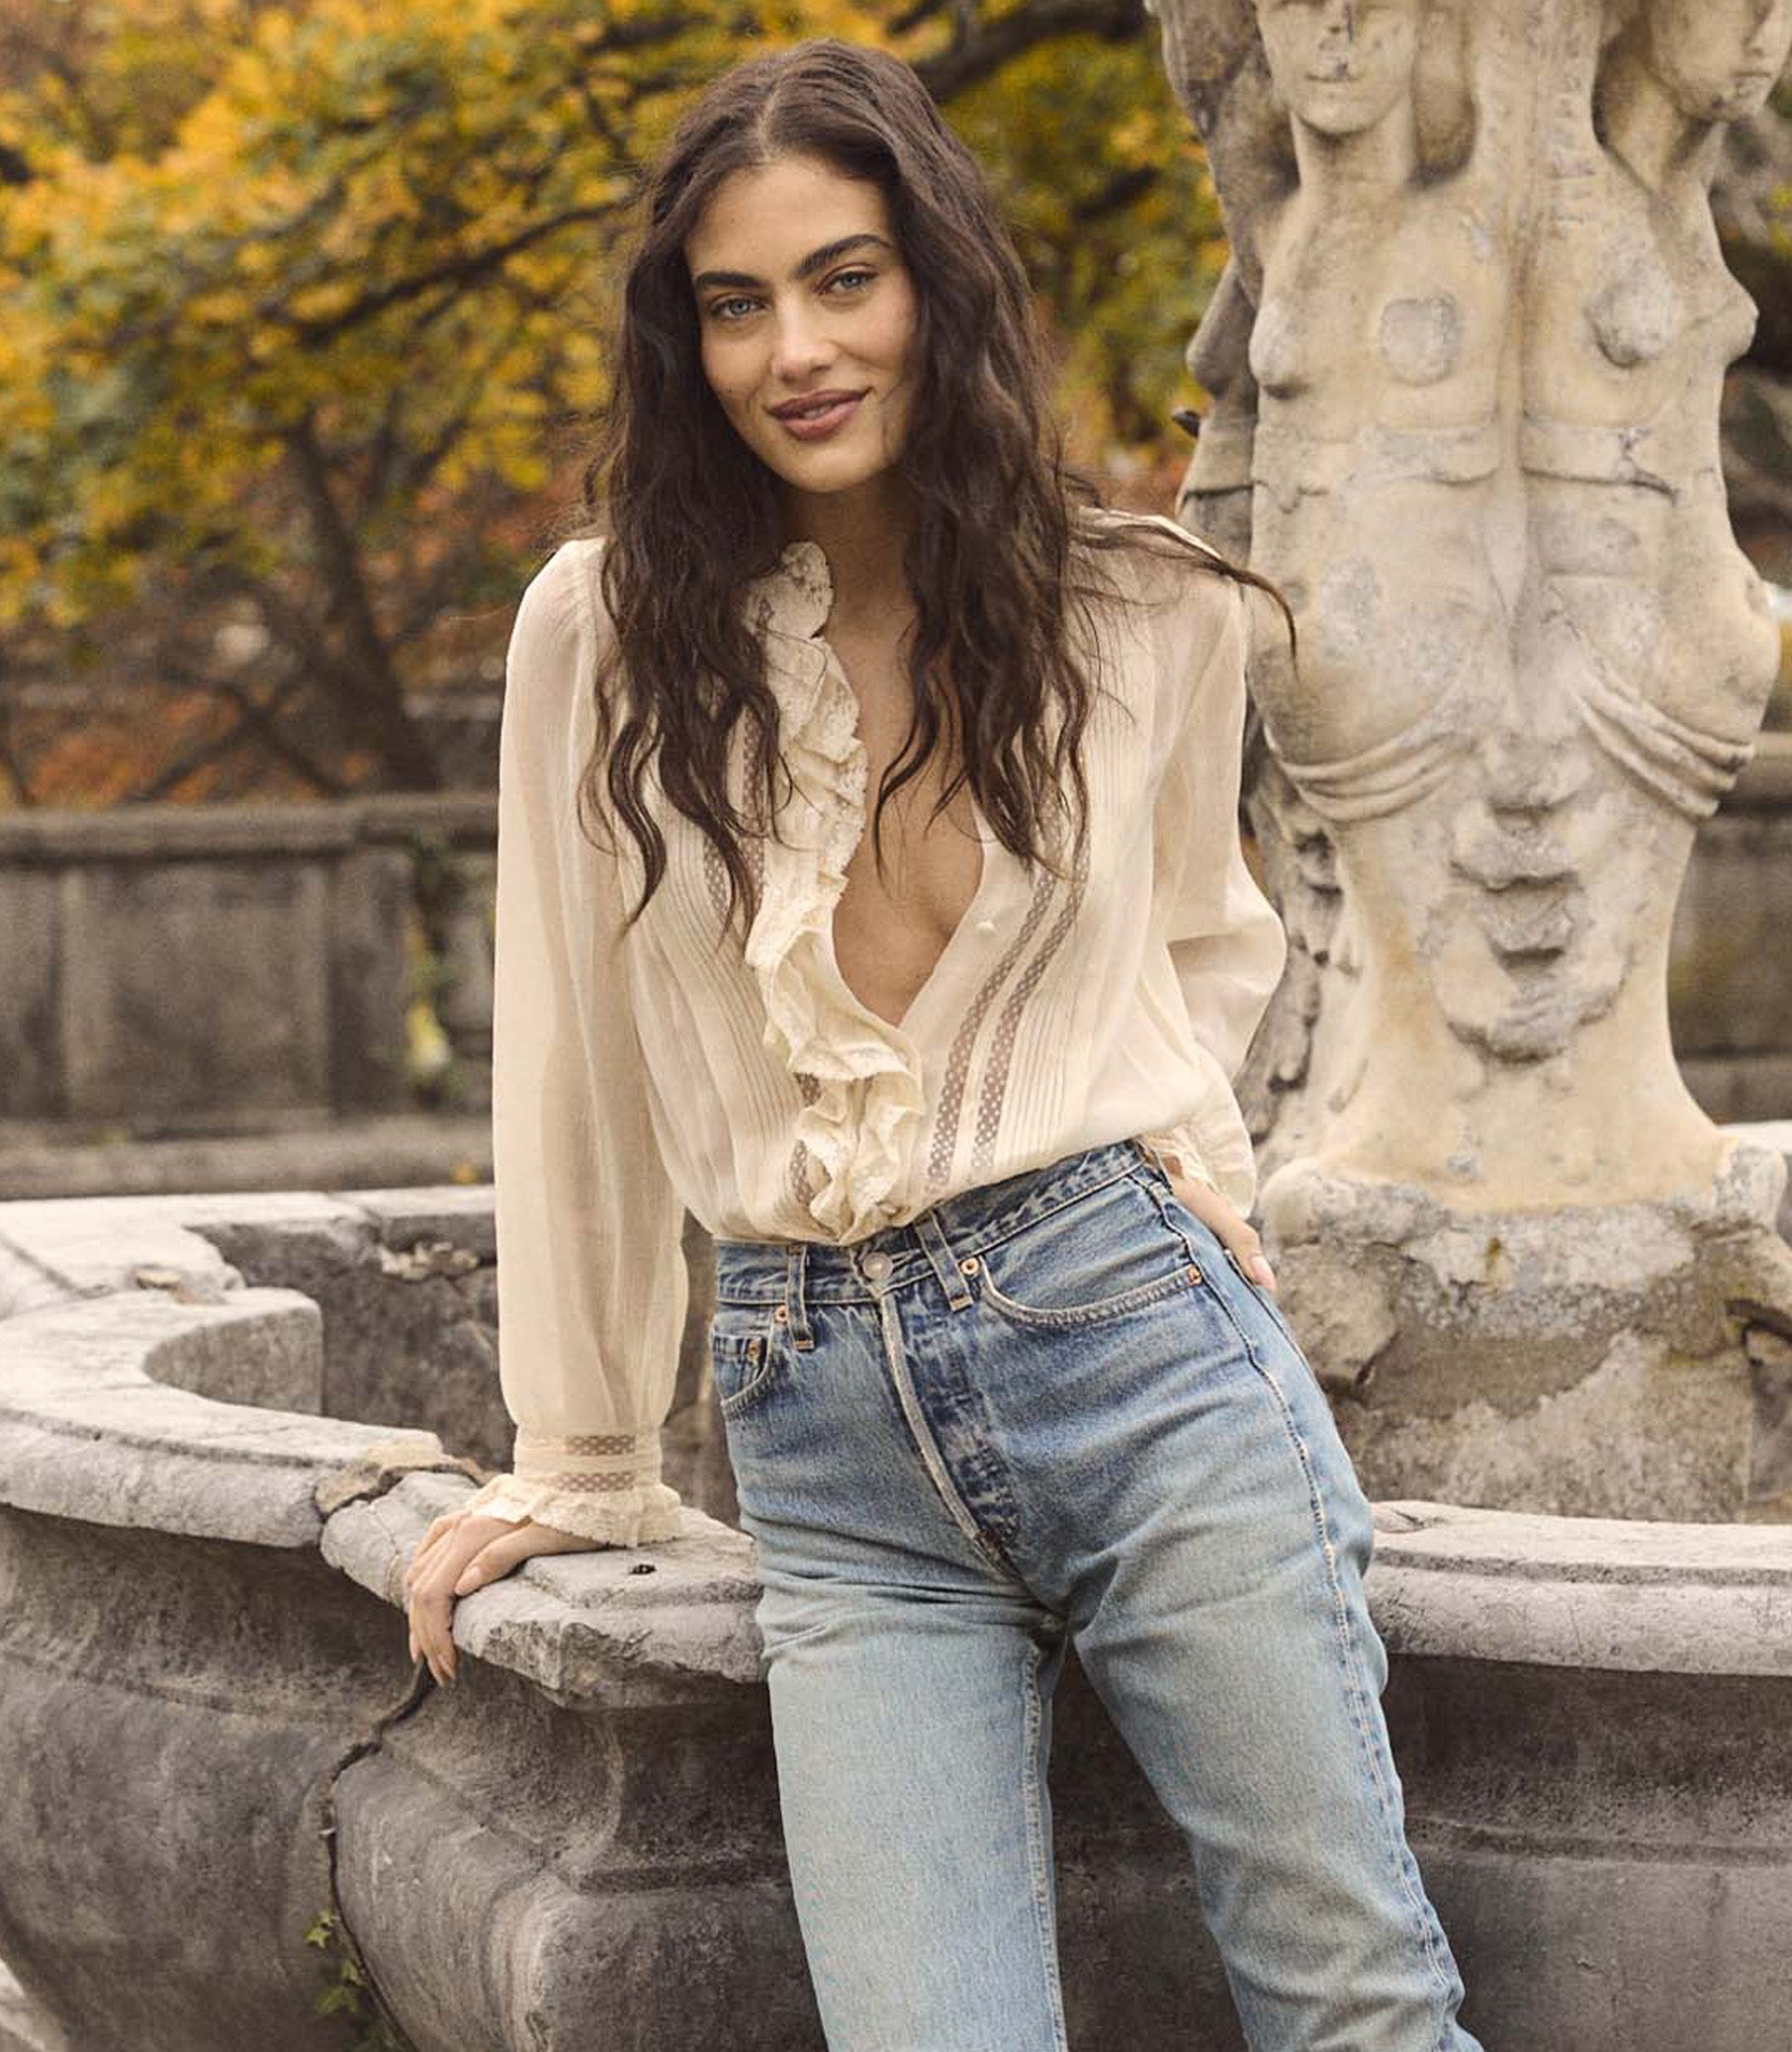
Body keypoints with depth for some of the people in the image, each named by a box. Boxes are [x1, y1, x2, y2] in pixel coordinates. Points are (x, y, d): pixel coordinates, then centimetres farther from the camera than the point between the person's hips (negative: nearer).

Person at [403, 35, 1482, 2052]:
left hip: (1138, 1348, 0)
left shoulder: (1149, 615, 3)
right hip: (828, 1438, 0)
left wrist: (1180, 1169, 6)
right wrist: (575, 1467, 14)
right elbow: (568, 1058, 8)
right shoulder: (605, 634, 0)